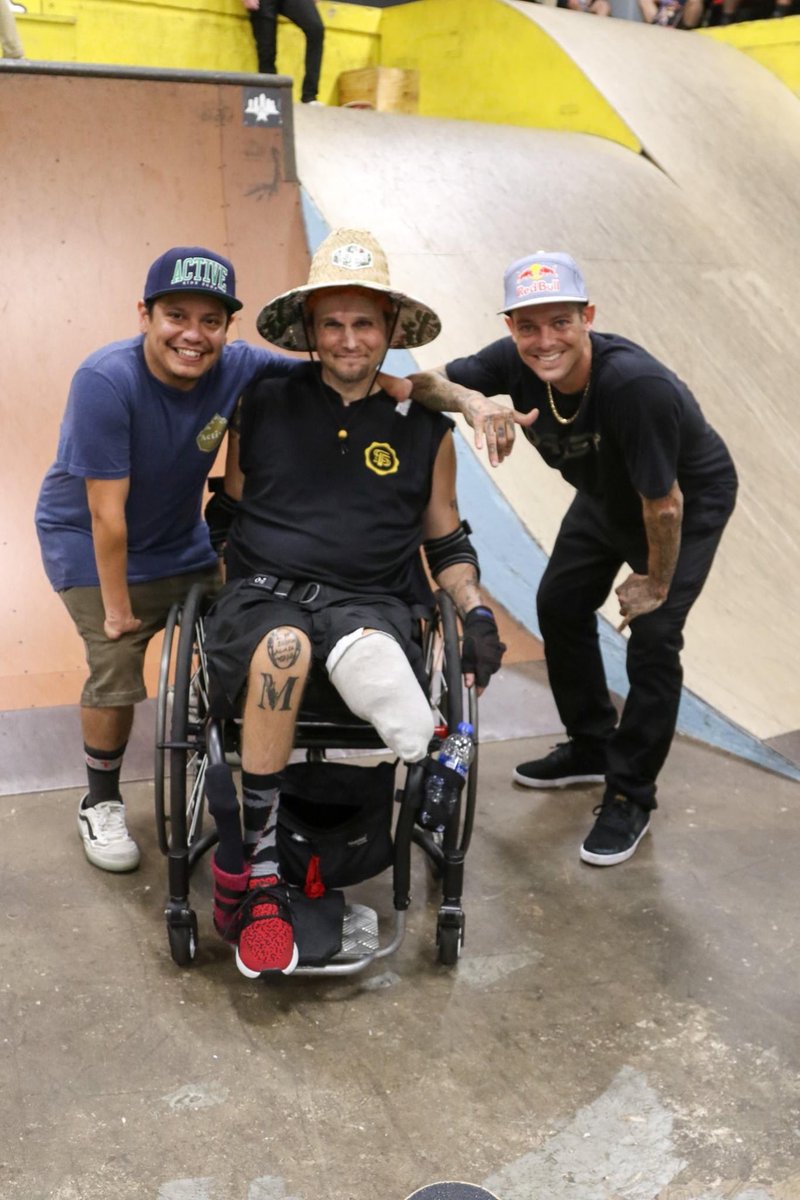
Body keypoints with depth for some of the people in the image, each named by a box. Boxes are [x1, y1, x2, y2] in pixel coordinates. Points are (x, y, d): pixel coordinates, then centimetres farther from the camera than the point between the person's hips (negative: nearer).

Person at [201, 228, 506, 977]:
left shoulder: (424, 428, 15)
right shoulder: (262, 406, 14)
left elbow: (447, 541, 21)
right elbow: (226, 510, 22)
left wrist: (476, 613, 5)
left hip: (370, 600, 0)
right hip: (263, 589, 0)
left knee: (364, 651, -39)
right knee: (283, 648, -38)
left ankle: (239, 860, -32)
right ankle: (259, 867, -27)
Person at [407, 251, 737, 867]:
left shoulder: (636, 384, -42)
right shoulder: (516, 362, -24)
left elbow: (663, 503, -33)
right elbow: (424, 383, -25)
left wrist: (656, 583, -18)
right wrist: (474, 402, -46)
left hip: (691, 502, -6)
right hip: (605, 496, 7)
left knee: (653, 639, -13)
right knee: (560, 605, 11)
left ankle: (631, 797, 5)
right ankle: (591, 747, 32)